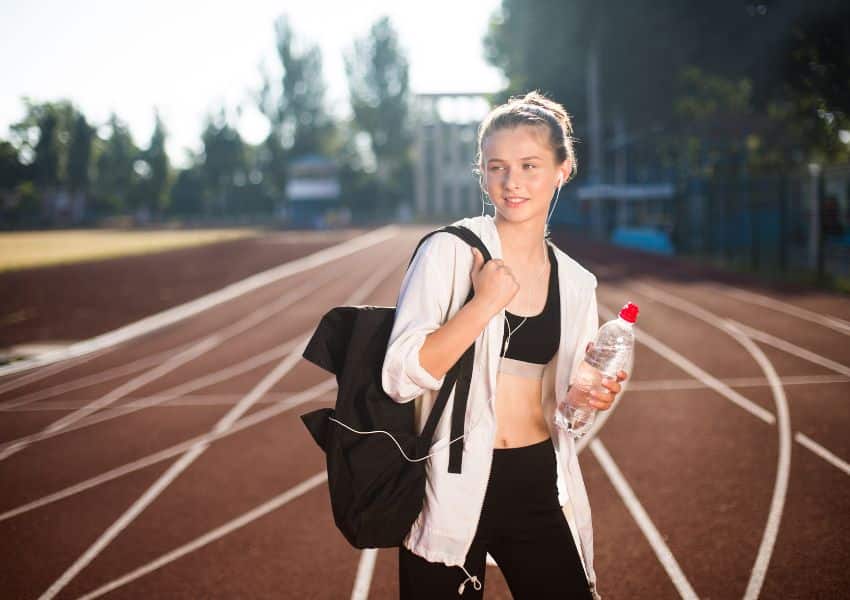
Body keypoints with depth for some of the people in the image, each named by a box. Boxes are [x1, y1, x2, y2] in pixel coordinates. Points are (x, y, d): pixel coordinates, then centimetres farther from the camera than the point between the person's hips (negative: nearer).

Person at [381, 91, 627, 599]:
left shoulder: (576, 283, 6)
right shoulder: (450, 251, -9)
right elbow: (401, 377, -17)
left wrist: (592, 396, -3)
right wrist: (484, 304, -21)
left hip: (539, 486, 4)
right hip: (451, 487, -4)